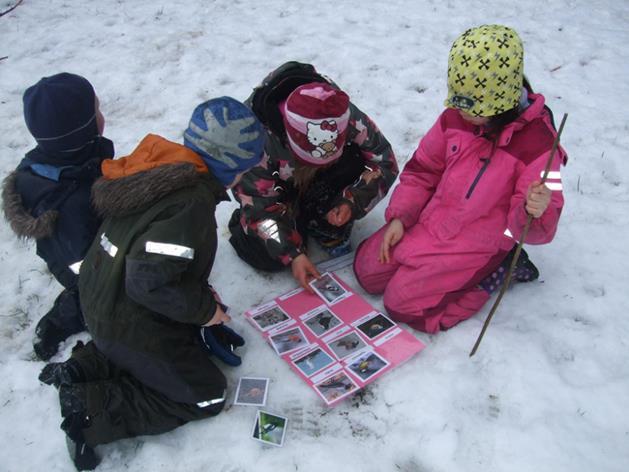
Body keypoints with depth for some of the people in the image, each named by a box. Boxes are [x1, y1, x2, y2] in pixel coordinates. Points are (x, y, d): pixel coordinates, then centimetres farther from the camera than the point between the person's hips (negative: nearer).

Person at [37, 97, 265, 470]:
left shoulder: (162, 168, -2)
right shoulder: (191, 201, -29)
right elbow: (150, 281, -33)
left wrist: (200, 294, 8)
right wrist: (203, 308, -17)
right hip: (132, 326, -8)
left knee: (202, 338, 25)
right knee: (207, 397, 7)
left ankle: (83, 366, 14)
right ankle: (89, 407, 0)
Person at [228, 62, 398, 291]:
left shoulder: (348, 117, -32)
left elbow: (385, 160, -18)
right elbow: (257, 203, -28)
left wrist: (352, 202, -33)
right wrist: (292, 254, -32)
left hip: (319, 183, 3)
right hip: (274, 185, -2)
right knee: (268, 256, -23)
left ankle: (330, 231, -5)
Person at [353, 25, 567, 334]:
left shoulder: (537, 142, -20)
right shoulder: (455, 118, -5)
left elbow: (537, 225, -17)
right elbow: (422, 170, 7)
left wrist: (534, 212, -42)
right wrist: (399, 217, -3)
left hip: (477, 245, -6)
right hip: (428, 224, 6)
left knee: (402, 304, -14)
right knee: (366, 270, 6)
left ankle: (494, 273, 4)